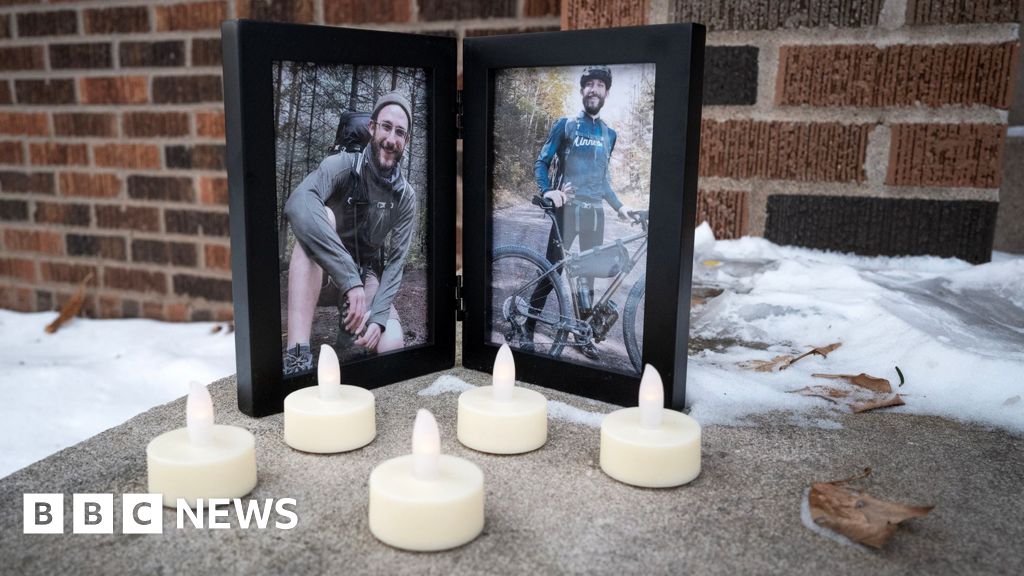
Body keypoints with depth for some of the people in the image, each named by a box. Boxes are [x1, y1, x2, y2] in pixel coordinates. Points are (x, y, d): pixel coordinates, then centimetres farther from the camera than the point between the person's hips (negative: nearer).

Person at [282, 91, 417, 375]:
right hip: (322, 268, -2)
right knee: (320, 216, -36)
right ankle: (297, 353, -44)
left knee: (391, 345, -26)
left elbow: (396, 262, -10)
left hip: (368, 272, 3)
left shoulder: (405, 196, -8)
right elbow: (297, 205, -42)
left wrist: (378, 316, -29)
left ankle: (351, 323, 13)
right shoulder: (343, 165, -21)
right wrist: (350, 280, -49)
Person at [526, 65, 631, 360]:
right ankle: (528, 330, 4)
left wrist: (619, 206, 13)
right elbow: (541, 162, -1)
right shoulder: (565, 124, 2)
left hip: (595, 211, 4)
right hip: (568, 209, -4)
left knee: (589, 273, 7)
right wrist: (547, 191, -19)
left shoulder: (609, 134, 15)